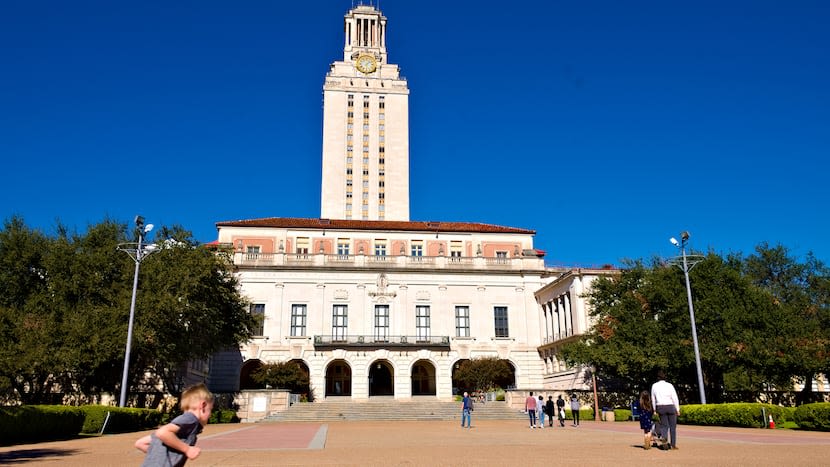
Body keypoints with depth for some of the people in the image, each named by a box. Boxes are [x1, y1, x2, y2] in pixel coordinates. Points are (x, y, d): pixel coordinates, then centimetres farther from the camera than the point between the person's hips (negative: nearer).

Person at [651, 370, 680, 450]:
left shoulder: (654, 386, 3)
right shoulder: (669, 385, -3)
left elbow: (653, 399, 7)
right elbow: (675, 398, -4)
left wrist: (655, 410, 15)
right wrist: (678, 409, 1)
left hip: (660, 407, 1)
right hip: (670, 406, -1)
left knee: (664, 425, 9)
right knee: (673, 426, 8)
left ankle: (664, 437, -18)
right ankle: (673, 444, 8)